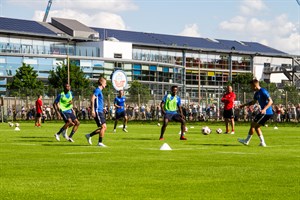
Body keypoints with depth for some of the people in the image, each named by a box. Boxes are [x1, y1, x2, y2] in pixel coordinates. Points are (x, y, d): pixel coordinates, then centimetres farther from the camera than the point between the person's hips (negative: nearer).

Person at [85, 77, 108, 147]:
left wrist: (102, 109, 23)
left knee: (104, 127, 9)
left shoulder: (100, 91, 21)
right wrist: (93, 110, -28)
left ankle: (89, 135, 16)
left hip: (100, 112, 10)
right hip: (97, 112, -10)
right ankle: (100, 142, -7)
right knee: (103, 126, -11)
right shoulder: (97, 90, -9)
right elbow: (92, 99, -22)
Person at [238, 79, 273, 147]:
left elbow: (270, 101, -22)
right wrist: (244, 105, 25)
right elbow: (253, 102, 30)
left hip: (266, 113, -10)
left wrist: (264, 109, -34)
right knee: (256, 126, 13)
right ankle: (262, 142, 10)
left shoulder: (263, 92, -16)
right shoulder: (257, 93, 14)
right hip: (264, 113, 10)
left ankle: (247, 141, 4)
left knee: (253, 124, -4)